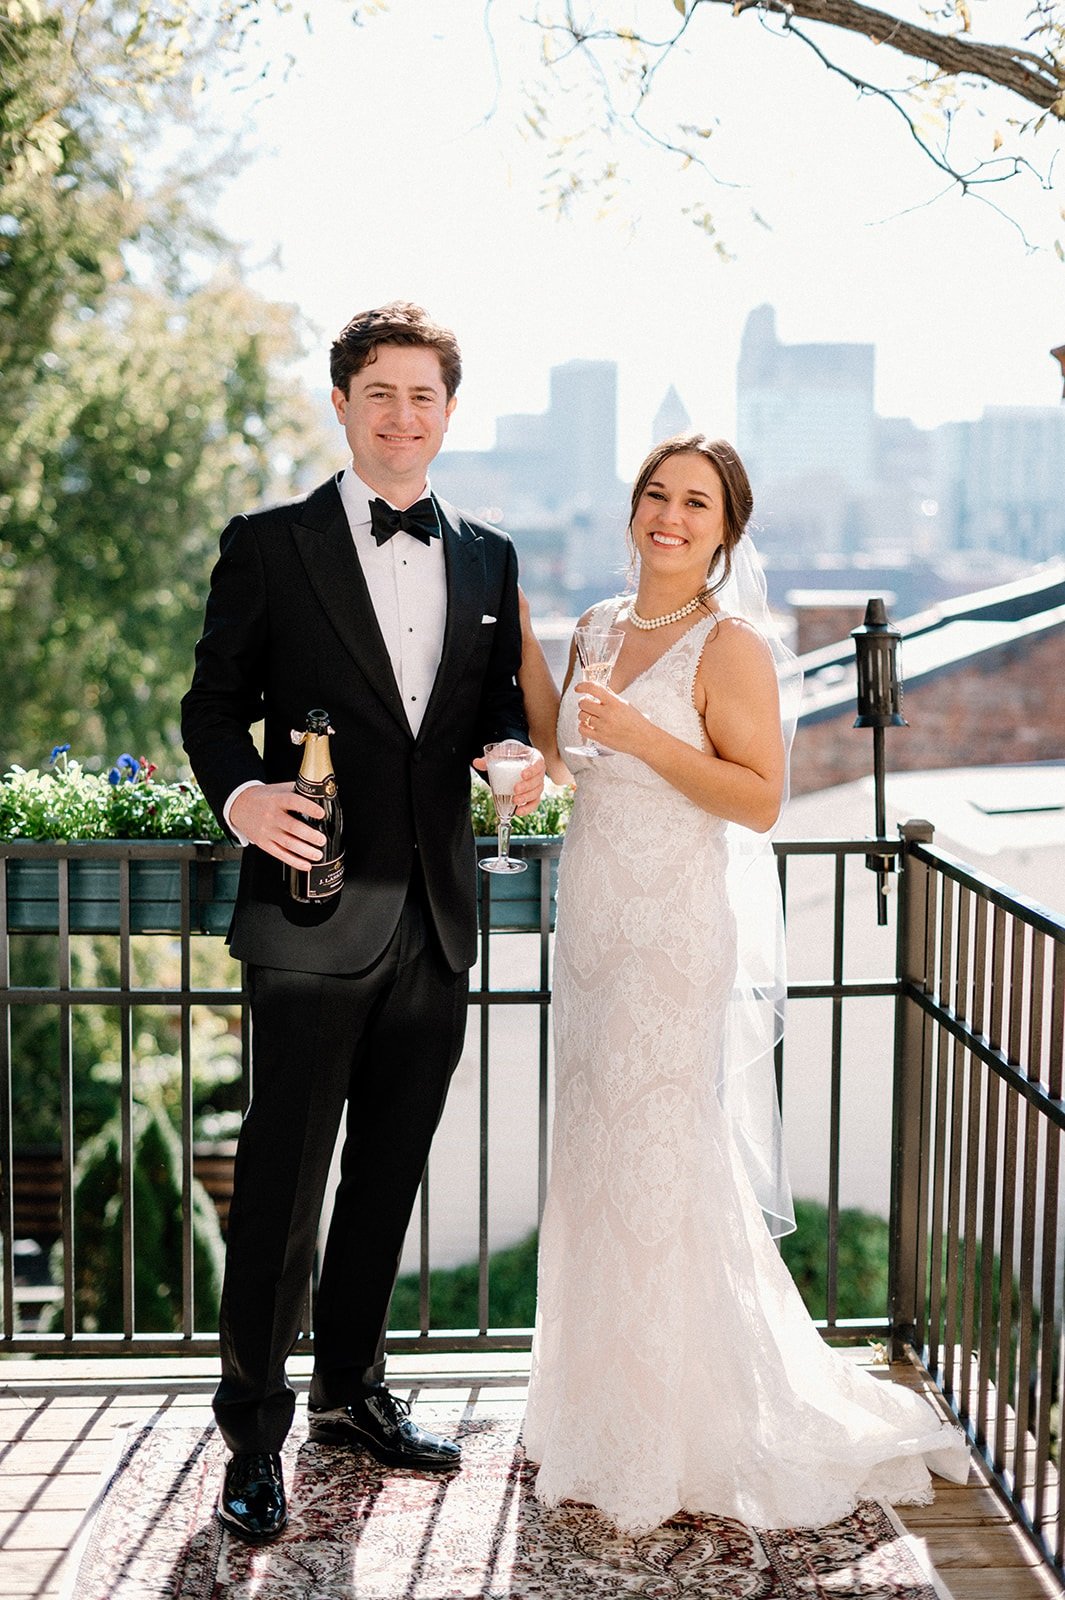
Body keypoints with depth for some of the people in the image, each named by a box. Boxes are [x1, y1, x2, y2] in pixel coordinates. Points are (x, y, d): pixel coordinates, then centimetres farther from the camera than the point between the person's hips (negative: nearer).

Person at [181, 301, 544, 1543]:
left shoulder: (488, 559, 12)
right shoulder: (268, 547, 0)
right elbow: (214, 704, -1)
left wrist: (516, 755, -5)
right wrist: (240, 794, -20)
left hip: (436, 918, 5)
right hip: (316, 915, -4)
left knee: (388, 1176, 16)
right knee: (280, 1182, 0)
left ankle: (352, 1391, 33)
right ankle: (253, 1431, 14)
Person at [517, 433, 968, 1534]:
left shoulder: (729, 646, -11)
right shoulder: (600, 626, 11)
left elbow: (762, 799, -15)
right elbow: (557, 748, 21)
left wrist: (645, 738, -23)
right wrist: (516, 630, 15)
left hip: (676, 931, -7)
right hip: (594, 923, 7)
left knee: (666, 1171, -2)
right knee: (595, 1164, 14)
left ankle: (694, 1441, 14)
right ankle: (608, 1412, 29)